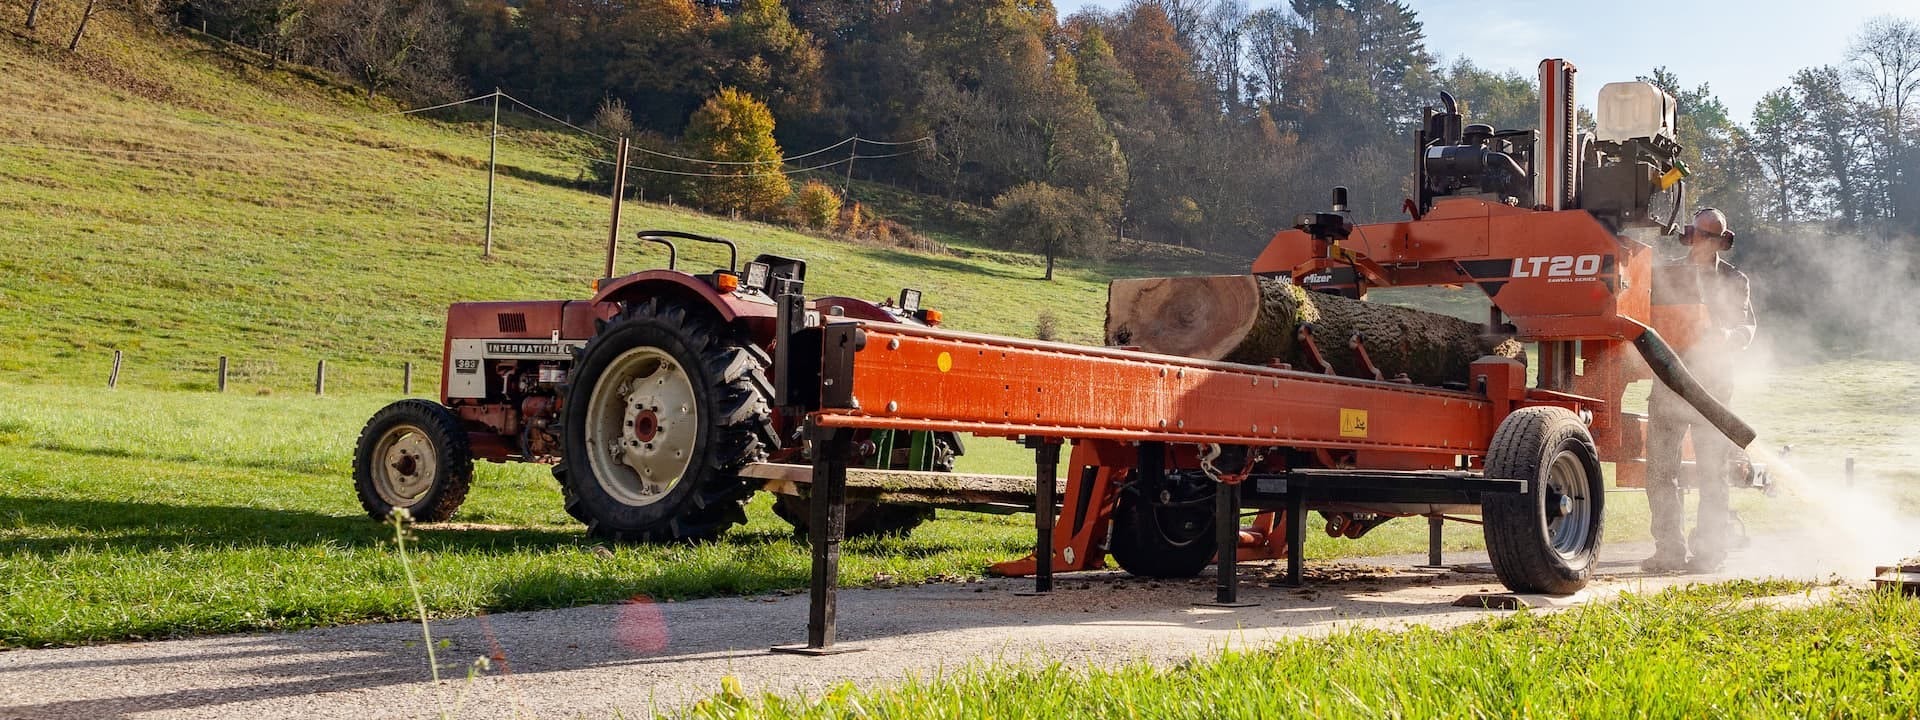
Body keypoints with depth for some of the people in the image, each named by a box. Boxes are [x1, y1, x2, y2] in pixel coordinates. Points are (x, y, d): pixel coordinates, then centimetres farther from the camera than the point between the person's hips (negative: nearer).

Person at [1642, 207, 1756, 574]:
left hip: (1712, 382, -2)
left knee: (1711, 471, -2)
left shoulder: (1733, 281, 9)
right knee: (1660, 468, 1)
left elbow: (1747, 328, 2)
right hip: (1668, 377, 2)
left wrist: (1726, 335, -21)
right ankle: (1670, 549, 8)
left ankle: (1708, 550, 4)